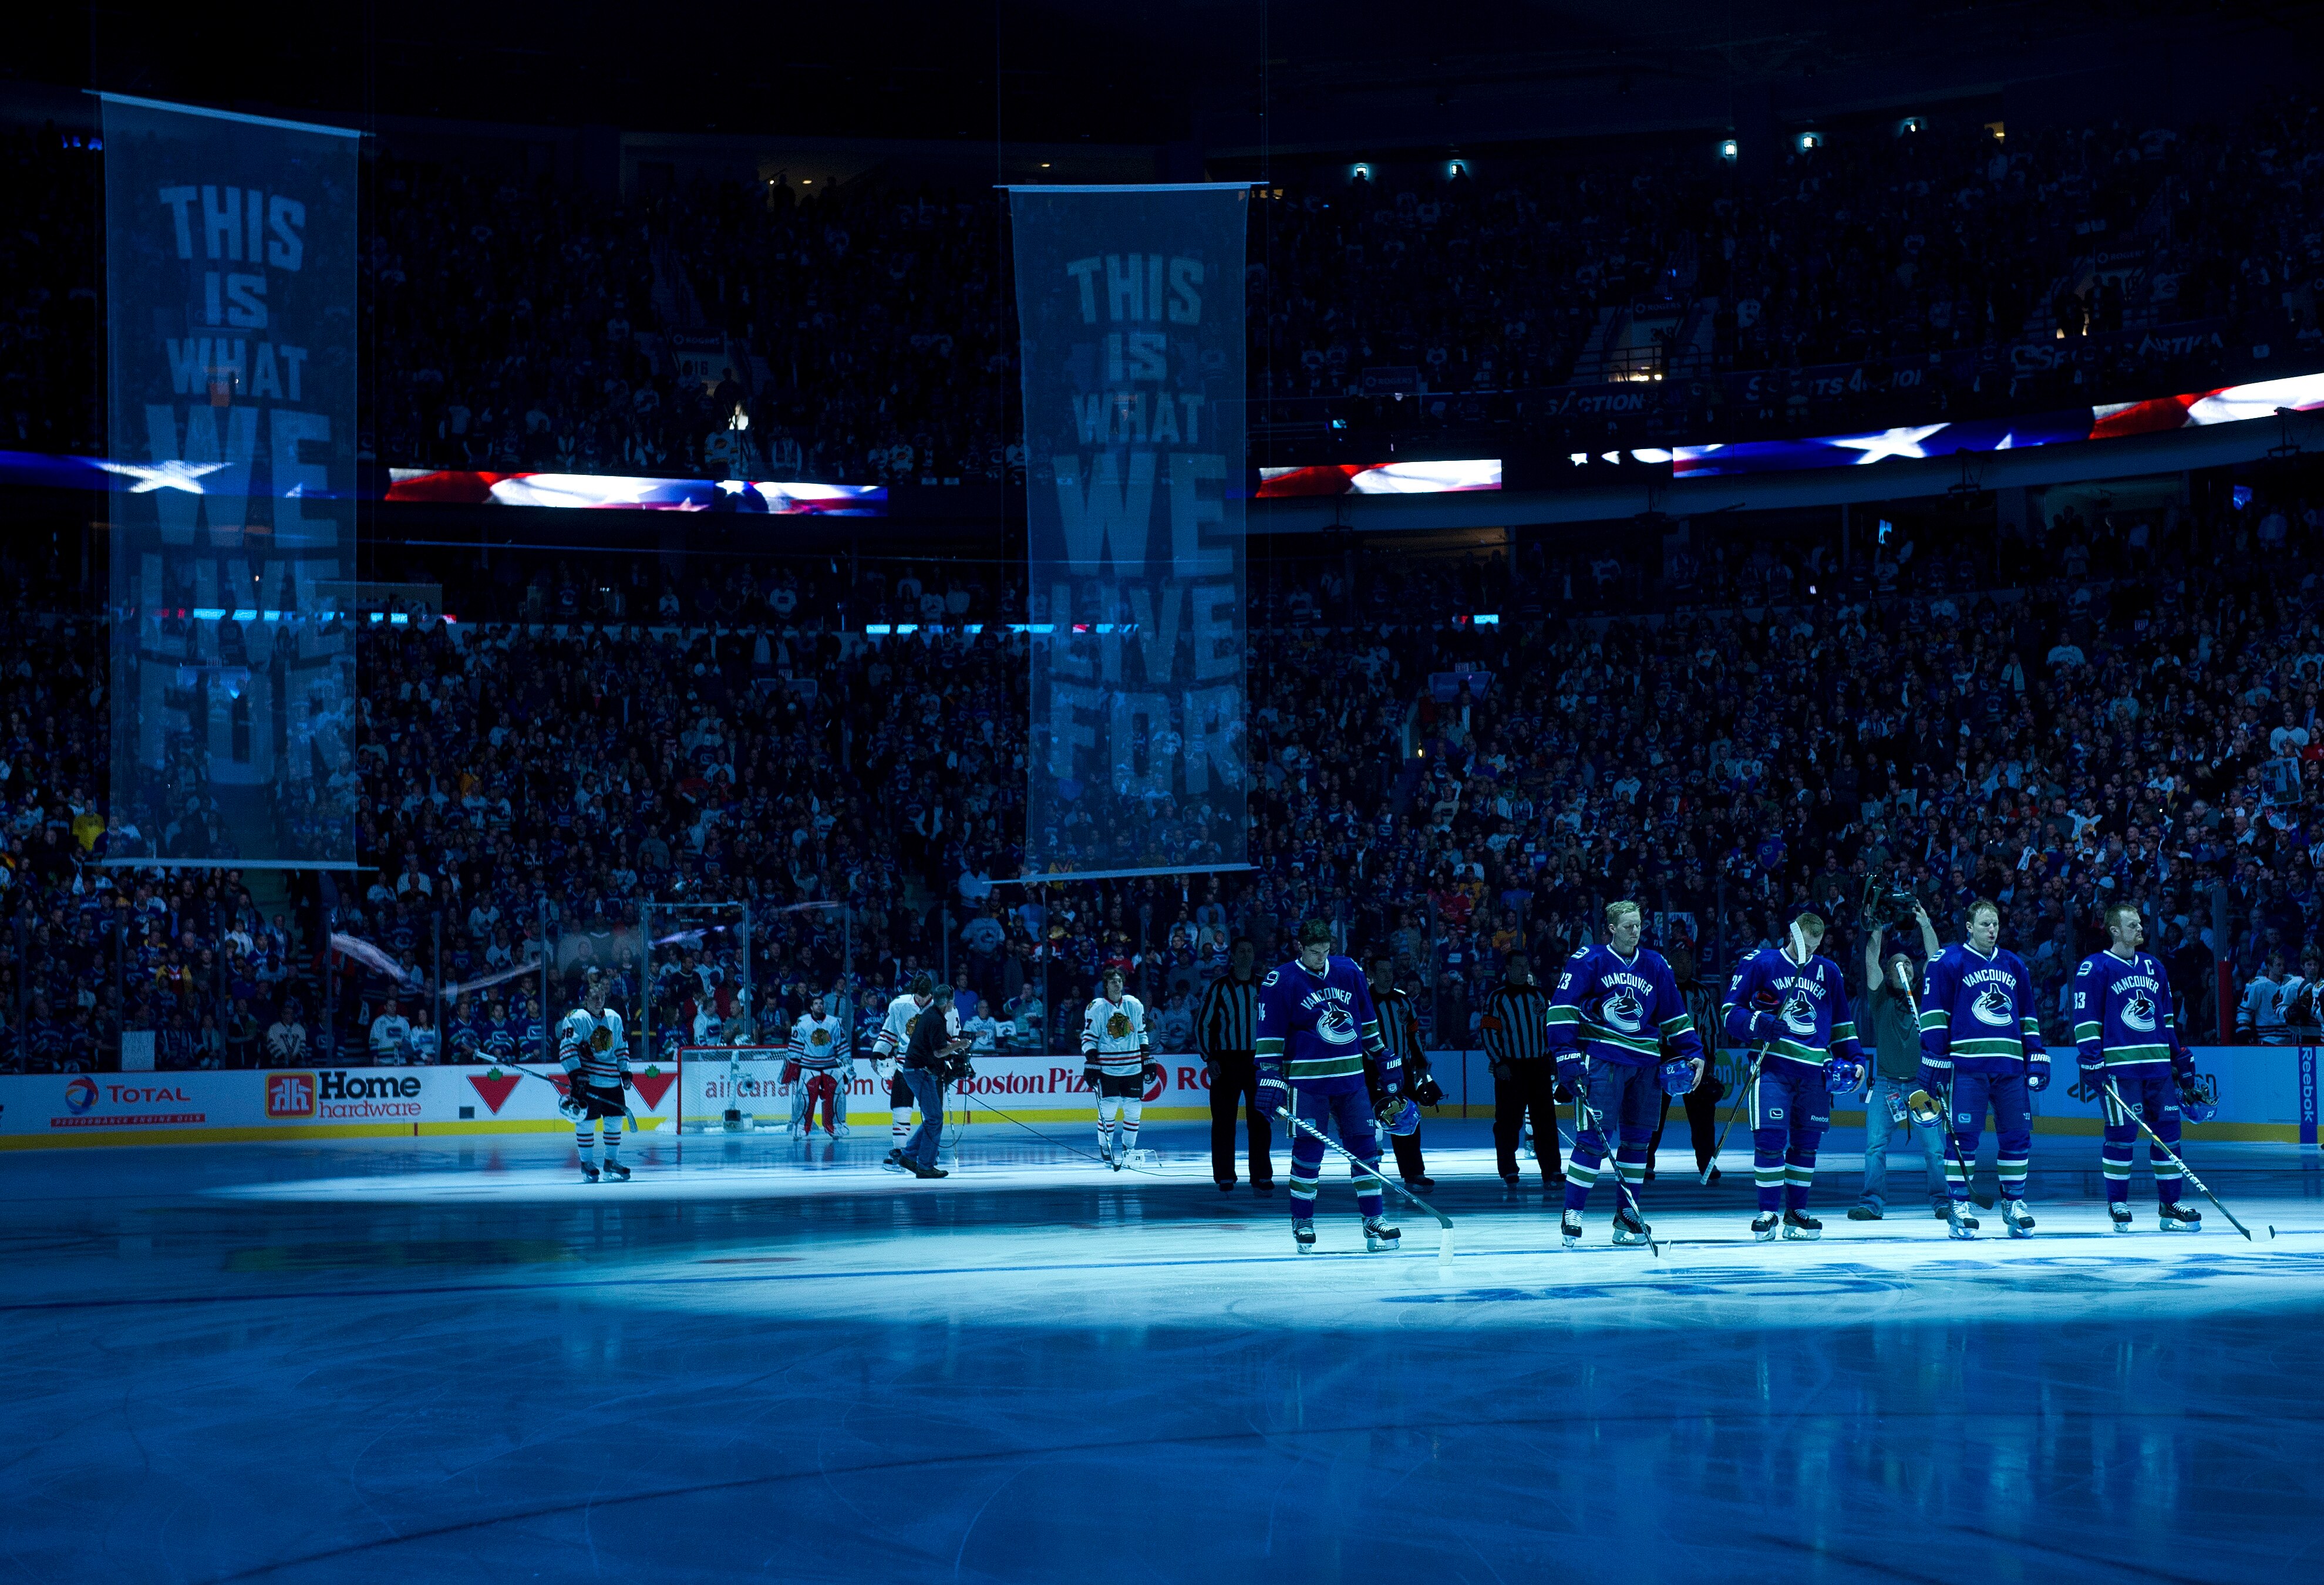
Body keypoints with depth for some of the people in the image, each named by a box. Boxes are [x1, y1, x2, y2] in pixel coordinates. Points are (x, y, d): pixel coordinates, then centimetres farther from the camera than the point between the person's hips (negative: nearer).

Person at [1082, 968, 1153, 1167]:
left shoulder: (1135, 1005, 7)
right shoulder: (1096, 1008, -4)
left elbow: (1142, 1035, 16)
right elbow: (1089, 1038, -2)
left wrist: (1148, 1061, 13)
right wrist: (1090, 1065, -10)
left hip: (1133, 1068, 4)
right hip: (1107, 1068, -4)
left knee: (1133, 1109, 4)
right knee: (1108, 1109, -6)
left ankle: (1129, 1149, 18)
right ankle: (1105, 1150, 7)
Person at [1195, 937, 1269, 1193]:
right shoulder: (1219, 987, -1)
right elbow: (1202, 1024, 2)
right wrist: (1209, 1058, -6)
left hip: (1258, 1061, 2)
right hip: (1226, 1061, -2)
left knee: (1260, 1121, 0)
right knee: (1223, 1120, -1)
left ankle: (1262, 1178, 5)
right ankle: (1225, 1178, 6)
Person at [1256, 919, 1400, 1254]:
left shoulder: (1349, 972, 7)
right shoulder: (1280, 982, -6)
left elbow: (1368, 1022, 17)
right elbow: (1270, 1035, -6)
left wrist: (1386, 1062, 17)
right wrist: (1270, 1078, -12)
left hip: (1351, 1076, 4)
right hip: (1307, 1079, -4)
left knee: (1364, 1143, 2)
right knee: (1308, 1148, -5)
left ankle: (1373, 1220, 9)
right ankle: (1302, 1222, 9)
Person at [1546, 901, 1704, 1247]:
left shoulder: (1655, 965, 12)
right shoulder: (1588, 960, -3)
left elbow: (1675, 1016, 19)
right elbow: (1563, 1008, -7)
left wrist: (1692, 1053, 11)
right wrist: (1566, 1054, -15)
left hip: (1644, 1062, 5)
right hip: (1601, 1058, -5)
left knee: (1638, 1137, 6)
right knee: (1594, 1134, -11)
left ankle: (1626, 1214, 17)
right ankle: (1572, 1215, -5)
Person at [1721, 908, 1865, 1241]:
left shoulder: (1828, 972, 16)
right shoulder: (1760, 963, 3)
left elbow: (1841, 1024, 24)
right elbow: (1730, 1012, 0)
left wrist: (1855, 1058, 14)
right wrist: (1759, 1023, -18)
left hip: (1815, 1071, 4)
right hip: (1773, 1064, -4)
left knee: (1807, 1142, 4)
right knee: (1770, 1137, -12)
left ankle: (1796, 1212, 14)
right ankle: (1768, 1213, -4)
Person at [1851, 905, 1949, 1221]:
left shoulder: (1924, 996, 11)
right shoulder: (1881, 998, 9)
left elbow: (1936, 959, 3)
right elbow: (1871, 962, -3)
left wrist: (1926, 925, -4)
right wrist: (1878, 928, -10)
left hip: (1921, 1082, 0)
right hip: (1886, 1083, 0)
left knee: (1935, 1148, -3)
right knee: (1875, 1145, -7)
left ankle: (1944, 1201, 8)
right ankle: (1873, 1203, -4)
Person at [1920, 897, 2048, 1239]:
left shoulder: (2014, 966, 18)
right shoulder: (1949, 962, 2)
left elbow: (2028, 1015, 23)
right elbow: (1933, 1012, -1)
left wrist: (2037, 1056, 15)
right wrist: (1934, 1057, -7)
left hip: (2010, 1065, 5)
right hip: (1966, 1063, -5)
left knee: (2018, 1134, 3)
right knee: (1963, 1134, -7)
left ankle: (2013, 1203, 16)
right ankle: (1958, 1206, -2)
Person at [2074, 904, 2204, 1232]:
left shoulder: (2153, 966, 17)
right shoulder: (2095, 968, -3)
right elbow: (2086, 1019, -7)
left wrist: (2179, 1056, 19)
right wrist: (2091, 1061, -13)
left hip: (2158, 1064, 6)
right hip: (2118, 1066, -6)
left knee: (2168, 1129, 4)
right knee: (2122, 1134, -7)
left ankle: (2169, 1205, 11)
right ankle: (2117, 1205, 4)